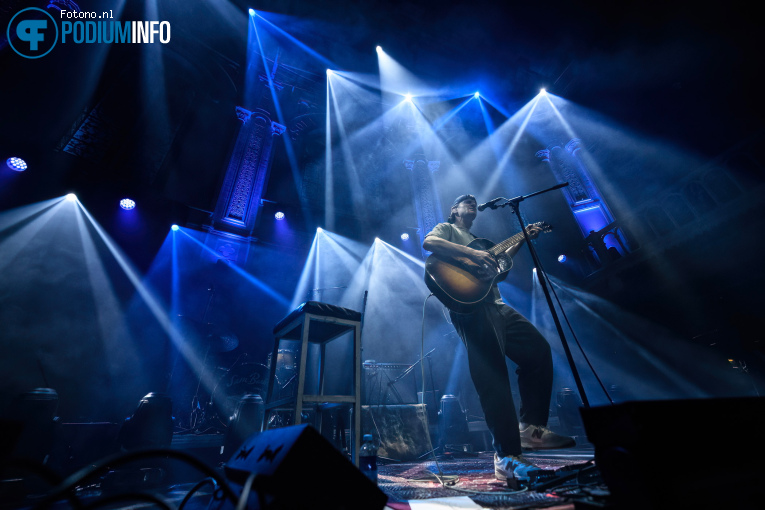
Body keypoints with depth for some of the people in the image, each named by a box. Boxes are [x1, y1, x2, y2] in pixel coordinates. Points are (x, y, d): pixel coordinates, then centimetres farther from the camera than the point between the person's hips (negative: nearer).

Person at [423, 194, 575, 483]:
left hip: (495, 305, 9)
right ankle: (507, 457, -10)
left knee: (539, 351, 3)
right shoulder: (446, 229, 11)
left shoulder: (477, 240, 35)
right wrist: (471, 253, -21)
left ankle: (531, 428, 11)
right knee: (493, 375, -16)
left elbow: (499, 260, 35)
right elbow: (428, 243, -11)